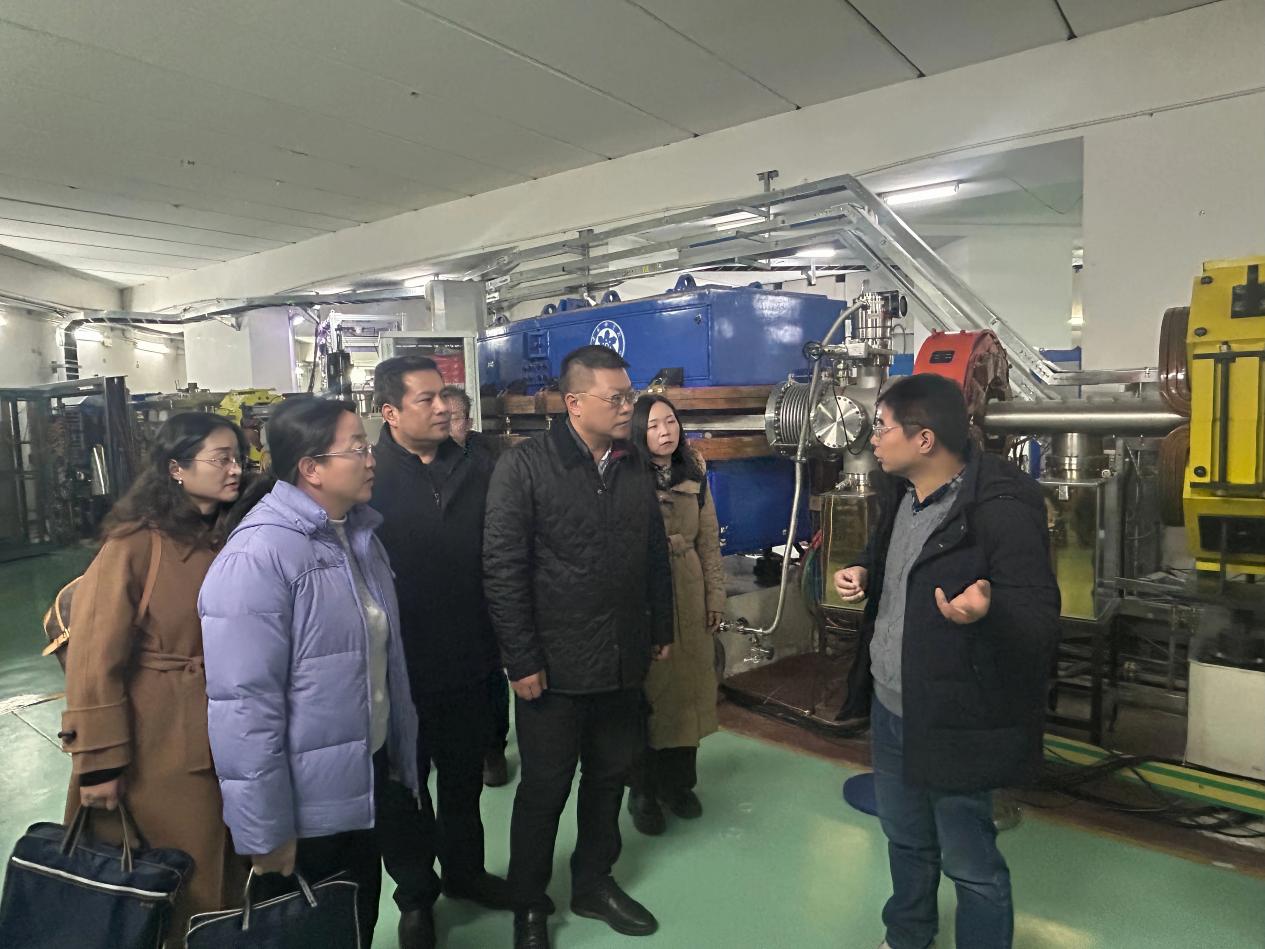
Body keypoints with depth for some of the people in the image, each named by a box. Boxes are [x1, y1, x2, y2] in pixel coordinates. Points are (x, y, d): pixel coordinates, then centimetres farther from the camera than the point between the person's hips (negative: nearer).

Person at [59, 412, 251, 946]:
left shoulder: (227, 540, 5)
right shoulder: (135, 545, -17)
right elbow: (97, 659, -16)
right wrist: (100, 761, -14)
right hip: (163, 745, -6)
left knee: (232, 876, 18)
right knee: (183, 890, 10)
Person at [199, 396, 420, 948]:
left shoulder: (357, 532, 4)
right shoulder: (257, 558, -23)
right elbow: (244, 705, -24)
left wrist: (399, 749, 16)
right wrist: (264, 830, -19)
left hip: (368, 777, 7)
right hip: (306, 803, -7)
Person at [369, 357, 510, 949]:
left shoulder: (479, 471, -1)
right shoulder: (368, 481, -13)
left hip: (470, 662, 4)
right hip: (399, 670, -3)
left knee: (465, 780, 22)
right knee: (403, 788, 17)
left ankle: (465, 871, 46)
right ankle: (415, 895, 38)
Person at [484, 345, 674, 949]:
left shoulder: (635, 469, 6)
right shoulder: (524, 466, -12)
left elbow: (656, 556, 13)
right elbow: (502, 568, -15)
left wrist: (661, 630, 13)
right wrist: (521, 660, -15)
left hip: (625, 663, 6)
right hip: (554, 667, -5)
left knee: (609, 777, 19)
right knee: (544, 790, 10)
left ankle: (594, 884, 41)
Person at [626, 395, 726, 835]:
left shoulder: (694, 478, 8)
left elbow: (709, 542, 10)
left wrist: (716, 597, 7)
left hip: (690, 599, 5)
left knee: (687, 690, 11)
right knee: (647, 692, 3)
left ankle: (679, 784, 29)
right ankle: (644, 793, 21)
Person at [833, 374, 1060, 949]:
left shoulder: (1000, 508, -22)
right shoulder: (901, 494, 5)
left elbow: (1043, 619, -23)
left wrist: (987, 610, -42)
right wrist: (864, 576, 2)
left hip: (952, 721, -8)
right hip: (889, 707, 9)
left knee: (969, 862, 9)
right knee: (905, 838, 26)